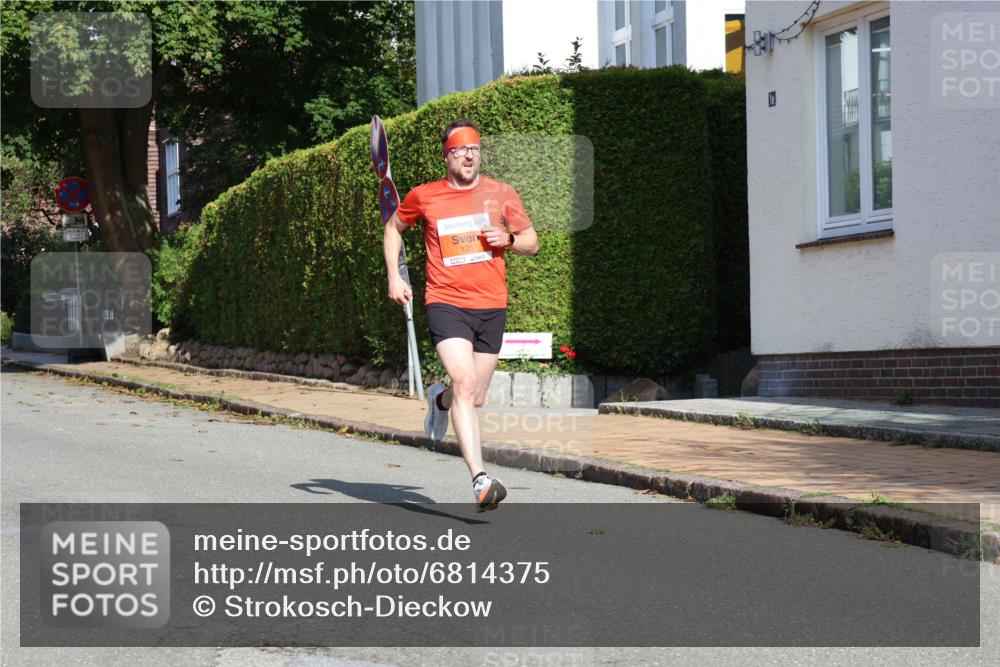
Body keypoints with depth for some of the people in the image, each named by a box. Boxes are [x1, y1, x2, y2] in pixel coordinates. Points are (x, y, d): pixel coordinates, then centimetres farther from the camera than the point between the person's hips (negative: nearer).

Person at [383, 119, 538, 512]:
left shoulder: (501, 194, 6)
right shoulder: (423, 197, 3)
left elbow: (532, 242, 13)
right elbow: (394, 228, 21)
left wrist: (508, 239, -9)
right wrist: (394, 276, 10)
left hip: (491, 306, 3)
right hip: (446, 303, -3)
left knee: (475, 399, 8)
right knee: (464, 383, -23)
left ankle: (440, 399, 47)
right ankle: (480, 480, -27)